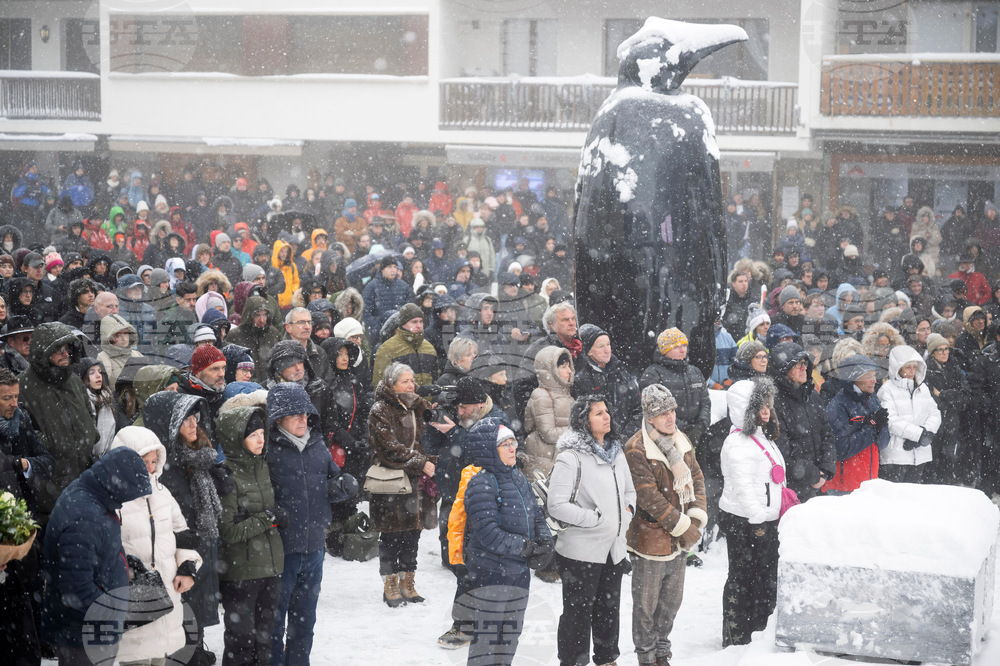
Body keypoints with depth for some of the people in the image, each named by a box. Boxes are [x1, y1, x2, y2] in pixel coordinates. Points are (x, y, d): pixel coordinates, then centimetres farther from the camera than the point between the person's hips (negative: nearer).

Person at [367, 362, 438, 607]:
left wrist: (429, 463, 5)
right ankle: (390, 585, 5)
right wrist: (420, 463, -17)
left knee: (413, 531, 9)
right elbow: (390, 447, -16)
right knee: (392, 534, -3)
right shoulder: (380, 411, -8)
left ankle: (407, 584, 18)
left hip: (415, 480, 7)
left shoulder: (415, 408, 15)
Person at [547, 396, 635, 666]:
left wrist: (627, 510, 2)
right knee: (578, 612, 3)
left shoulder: (616, 453, 9)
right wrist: (597, 519, -19)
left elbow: (629, 490, 23)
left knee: (609, 609, 20)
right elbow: (557, 506, -21)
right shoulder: (570, 458, -16)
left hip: (613, 548, 7)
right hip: (582, 550, -7)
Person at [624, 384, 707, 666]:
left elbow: (696, 477, 9)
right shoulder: (636, 450, -18)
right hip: (650, 538, -7)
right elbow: (649, 497, -21)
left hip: (678, 540, 7)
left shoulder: (681, 441, 6)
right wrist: (682, 525, -17)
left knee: (672, 601, 19)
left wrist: (696, 517, -6)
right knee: (646, 605, 5)